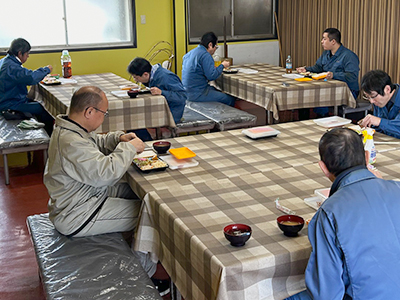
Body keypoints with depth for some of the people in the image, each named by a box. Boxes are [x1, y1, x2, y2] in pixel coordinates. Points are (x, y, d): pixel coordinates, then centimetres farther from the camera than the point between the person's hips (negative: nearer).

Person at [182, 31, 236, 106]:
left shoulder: (190, 53, 13)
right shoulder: (205, 55, -16)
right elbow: (212, 76, -20)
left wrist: (213, 68, 23)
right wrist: (222, 66, -3)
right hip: (197, 94, -10)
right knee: (230, 100, -8)